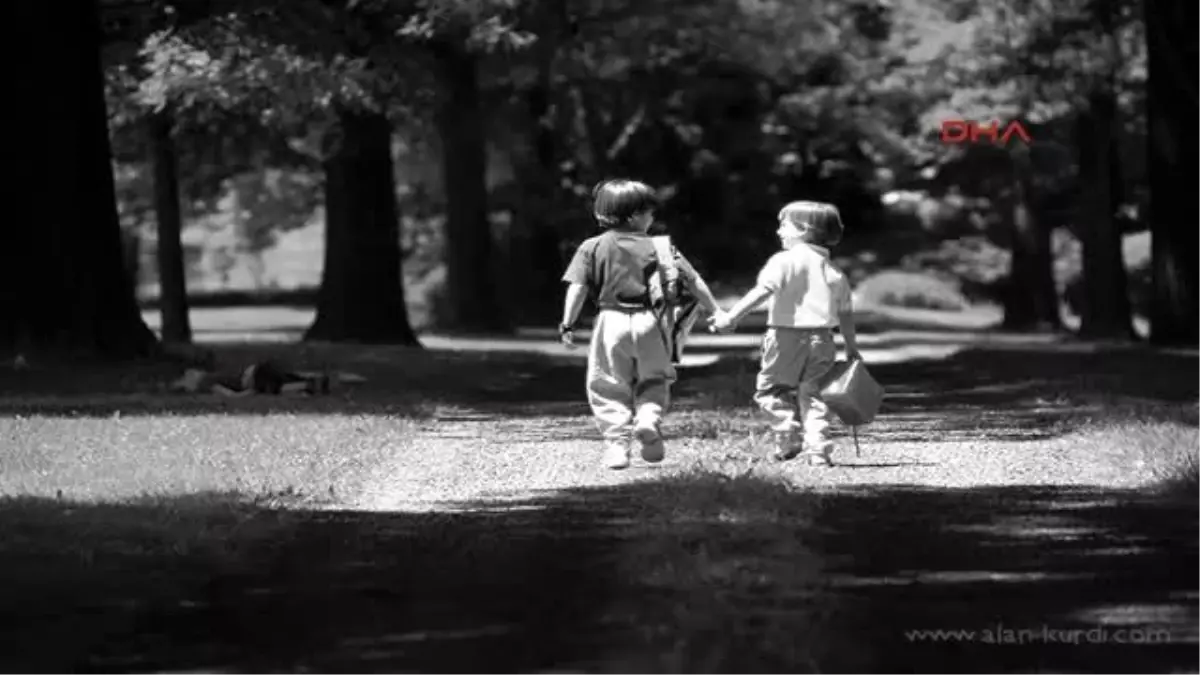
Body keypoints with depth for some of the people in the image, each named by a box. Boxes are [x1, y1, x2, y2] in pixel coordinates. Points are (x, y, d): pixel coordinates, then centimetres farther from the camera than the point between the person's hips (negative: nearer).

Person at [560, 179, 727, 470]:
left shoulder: (593, 247, 2)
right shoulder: (660, 248, 3)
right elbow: (693, 282, 5)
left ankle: (616, 442, 0)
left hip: (611, 322, 0)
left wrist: (568, 324, -2)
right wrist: (715, 310, 14)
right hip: (651, 323, 0)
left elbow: (577, 287, -6)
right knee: (653, 381, 17)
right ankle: (649, 419, -9)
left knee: (609, 388, 9)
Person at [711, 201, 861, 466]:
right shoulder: (833, 271, 12)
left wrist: (731, 317, -25)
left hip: (786, 337, -5)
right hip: (821, 338, 5)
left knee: (770, 388, 7)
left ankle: (789, 437, -7)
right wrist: (852, 347, 24)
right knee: (812, 393, 11)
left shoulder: (784, 261, -7)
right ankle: (818, 449, 2)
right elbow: (845, 313, 14)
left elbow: (761, 292, -21)